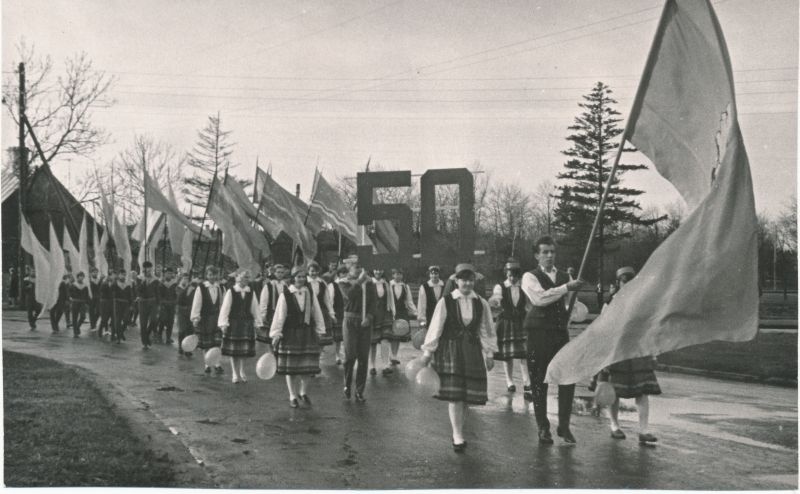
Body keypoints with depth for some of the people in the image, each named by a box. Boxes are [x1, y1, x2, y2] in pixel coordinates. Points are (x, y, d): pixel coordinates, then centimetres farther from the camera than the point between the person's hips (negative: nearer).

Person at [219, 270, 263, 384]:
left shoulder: (251, 293, 3)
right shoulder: (231, 292, -5)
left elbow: (255, 309, 8)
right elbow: (225, 308, -4)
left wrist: (258, 322, 7)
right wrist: (223, 323, -8)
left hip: (247, 323, 2)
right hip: (233, 322, -2)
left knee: (245, 350, 4)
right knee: (233, 350, 3)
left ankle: (242, 371, 22)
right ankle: (235, 374, 14)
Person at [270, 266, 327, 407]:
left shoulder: (310, 294, 4)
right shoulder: (285, 295, -7)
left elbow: (317, 314, 10)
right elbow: (279, 316, -6)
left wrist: (319, 331, 8)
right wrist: (276, 334, -7)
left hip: (307, 334, 3)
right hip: (290, 334, -3)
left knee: (307, 366, 4)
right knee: (291, 368, 3)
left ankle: (303, 392, 25)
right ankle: (293, 396, 15)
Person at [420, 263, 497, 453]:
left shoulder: (481, 304, 4)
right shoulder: (445, 302, -5)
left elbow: (487, 330, 13)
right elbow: (435, 328, -2)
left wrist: (489, 353, 14)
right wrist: (428, 352, 0)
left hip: (472, 351, 3)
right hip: (450, 350, -3)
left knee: (468, 393, 4)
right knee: (454, 393, -10)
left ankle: (458, 431, 20)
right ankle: (458, 436, -7)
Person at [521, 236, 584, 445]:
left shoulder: (564, 277, 15)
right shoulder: (530, 277, -1)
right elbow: (540, 298, -21)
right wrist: (566, 288, -21)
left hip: (561, 333, 4)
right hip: (539, 333, -4)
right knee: (539, 382, 1)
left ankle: (564, 426, 13)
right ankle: (543, 429, 12)